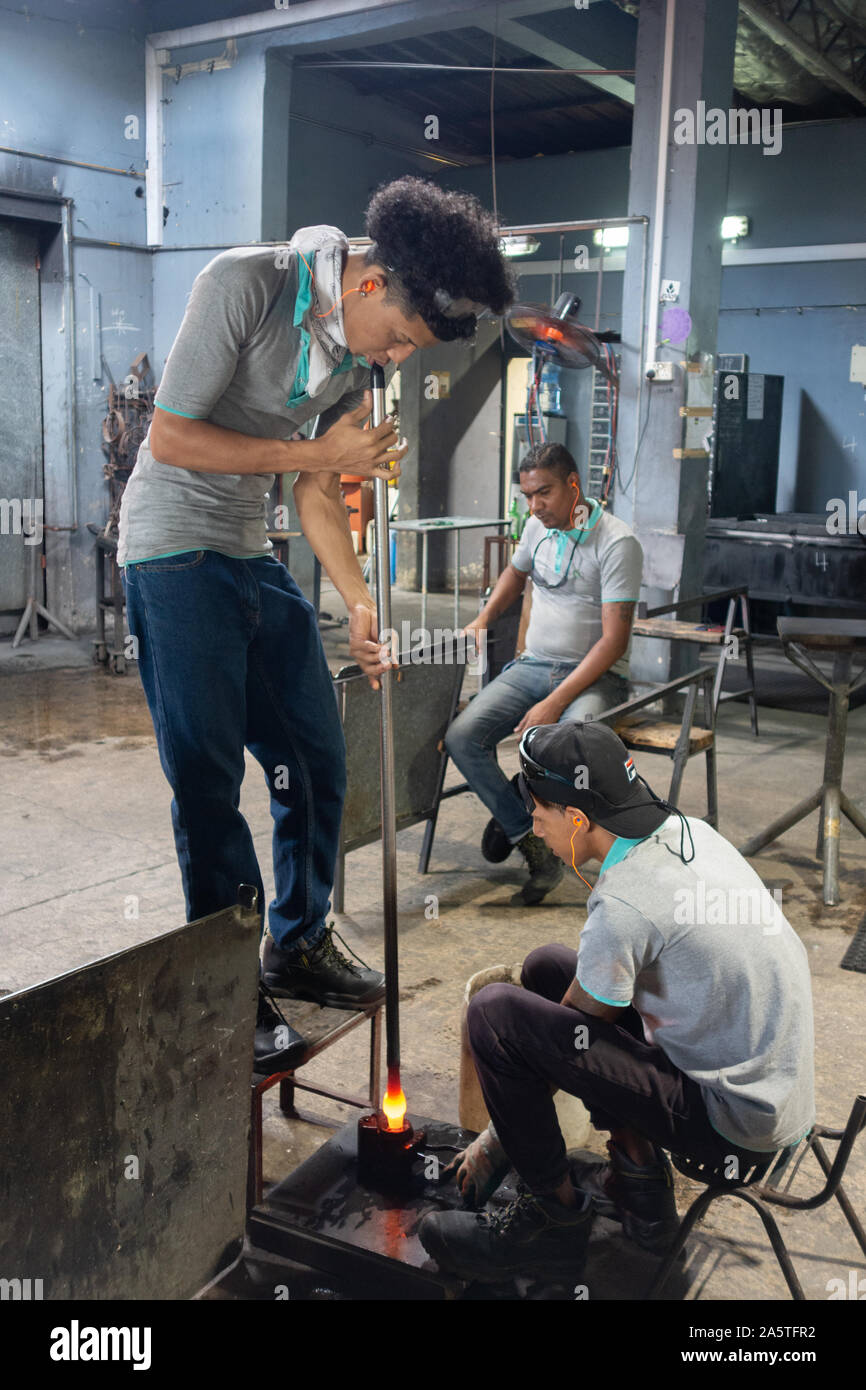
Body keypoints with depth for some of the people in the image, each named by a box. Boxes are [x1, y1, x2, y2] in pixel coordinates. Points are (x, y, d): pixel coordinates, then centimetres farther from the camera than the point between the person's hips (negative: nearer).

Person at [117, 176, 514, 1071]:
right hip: (175, 551, -7)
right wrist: (320, 452, -18)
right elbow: (170, 437, -18)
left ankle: (298, 945, 27)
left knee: (315, 757, 8)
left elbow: (317, 494, 9)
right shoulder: (244, 285, -17)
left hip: (255, 559, 7)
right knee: (210, 779, -6)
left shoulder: (360, 354, 5)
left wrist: (360, 605, -2)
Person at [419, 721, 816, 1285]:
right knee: (546, 966, 14)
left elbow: (572, 1038, -10)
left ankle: (557, 1213, 5)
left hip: (739, 1127, -9)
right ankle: (639, 1177, 14)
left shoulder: (624, 905, -24)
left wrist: (496, 1140, 6)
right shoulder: (688, 831, 1)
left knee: (494, 1012, -16)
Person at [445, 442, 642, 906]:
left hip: (594, 676, -6)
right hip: (532, 666, 6)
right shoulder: (538, 527, 8)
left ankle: (513, 819, -7)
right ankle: (534, 843, -11)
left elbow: (614, 641, -18)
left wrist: (555, 703, -25)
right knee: (461, 737, -18)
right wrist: (482, 620, 16)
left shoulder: (617, 542, -13)